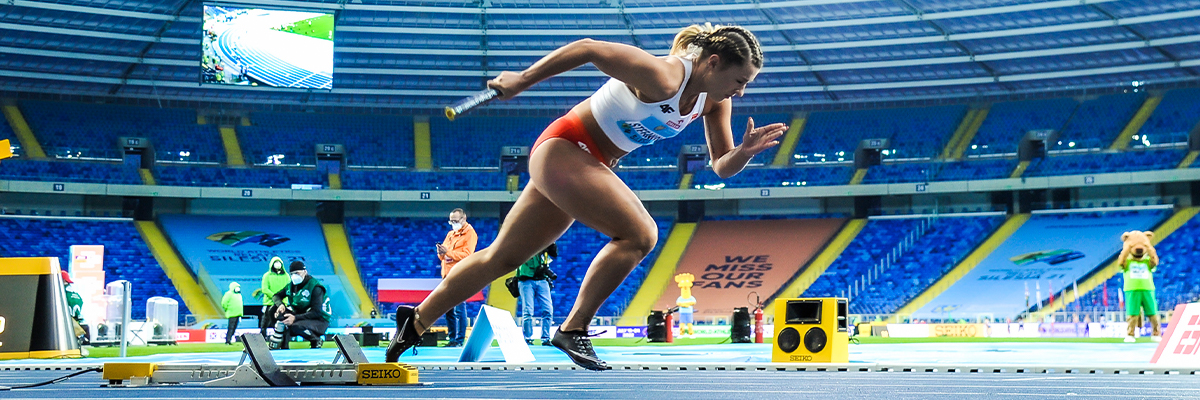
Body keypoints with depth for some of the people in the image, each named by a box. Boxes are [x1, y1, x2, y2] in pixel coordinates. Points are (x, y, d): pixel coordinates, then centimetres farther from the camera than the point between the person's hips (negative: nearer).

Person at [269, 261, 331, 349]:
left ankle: (317, 340, -8)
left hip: (320, 320, -7)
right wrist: (280, 305, -14)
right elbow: (277, 296, 12)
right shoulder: (292, 285, 2)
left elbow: (316, 312, -26)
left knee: (295, 327, -34)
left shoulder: (315, 287, -20)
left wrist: (295, 318, -33)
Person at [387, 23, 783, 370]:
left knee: (502, 257, 14)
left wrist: (746, 150, -18)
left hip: (591, 164, 9)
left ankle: (416, 321, 25)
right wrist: (522, 80, -14)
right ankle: (572, 331, -12)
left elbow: (721, 166, 4)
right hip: (563, 149, -9)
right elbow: (587, 48, -21)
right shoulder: (661, 77, -27)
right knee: (639, 235, -21)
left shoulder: (714, 99, -2)